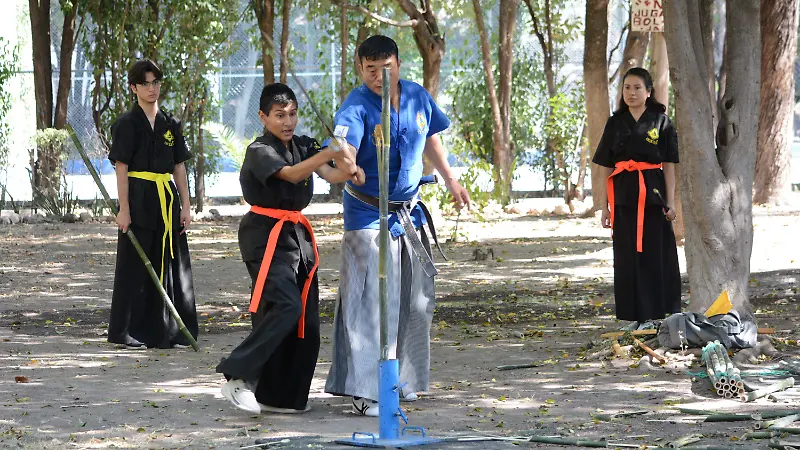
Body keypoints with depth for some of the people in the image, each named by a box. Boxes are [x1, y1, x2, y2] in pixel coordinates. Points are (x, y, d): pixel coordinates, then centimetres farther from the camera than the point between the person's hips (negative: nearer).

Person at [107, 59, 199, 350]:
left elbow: (179, 168, 14)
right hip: (138, 198, -5)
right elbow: (121, 168, -7)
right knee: (135, 266, -3)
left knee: (170, 264, 6)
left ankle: (166, 331, 13)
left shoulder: (170, 124, 12)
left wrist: (185, 206, 8)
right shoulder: (127, 124, -4)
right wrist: (124, 209, -13)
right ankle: (126, 332, 3)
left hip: (167, 200, 6)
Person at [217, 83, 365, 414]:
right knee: (286, 306, -24)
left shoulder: (303, 146, 12)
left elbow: (329, 175, -1)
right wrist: (329, 154, -40)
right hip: (266, 235, -8)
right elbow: (291, 174, -27)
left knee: (306, 322, 4)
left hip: (297, 236, 8)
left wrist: (348, 172, -24)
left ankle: (280, 396, 12)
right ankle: (238, 376, -20)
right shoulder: (259, 152, -10)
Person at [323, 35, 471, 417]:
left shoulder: (417, 97, -2)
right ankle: (366, 392, -15)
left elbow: (430, 139, 17)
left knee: (416, 300, 14)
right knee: (370, 301, -14)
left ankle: (403, 380, 30)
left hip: (409, 210, 7)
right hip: (367, 213, -6)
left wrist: (451, 181, 24)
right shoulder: (356, 107, -21)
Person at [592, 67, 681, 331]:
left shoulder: (660, 121, 2)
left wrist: (670, 201, -5)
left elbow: (669, 165, 1)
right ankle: (636, 316, 10)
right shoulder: (616, 123, 9)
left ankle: (654, 314, 4)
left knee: (654, 253, -2)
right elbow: (606, 167, 10)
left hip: (652, 193, -3)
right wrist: (605, 205, 6)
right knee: (627, 255, 3)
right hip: (624, 194, 3)